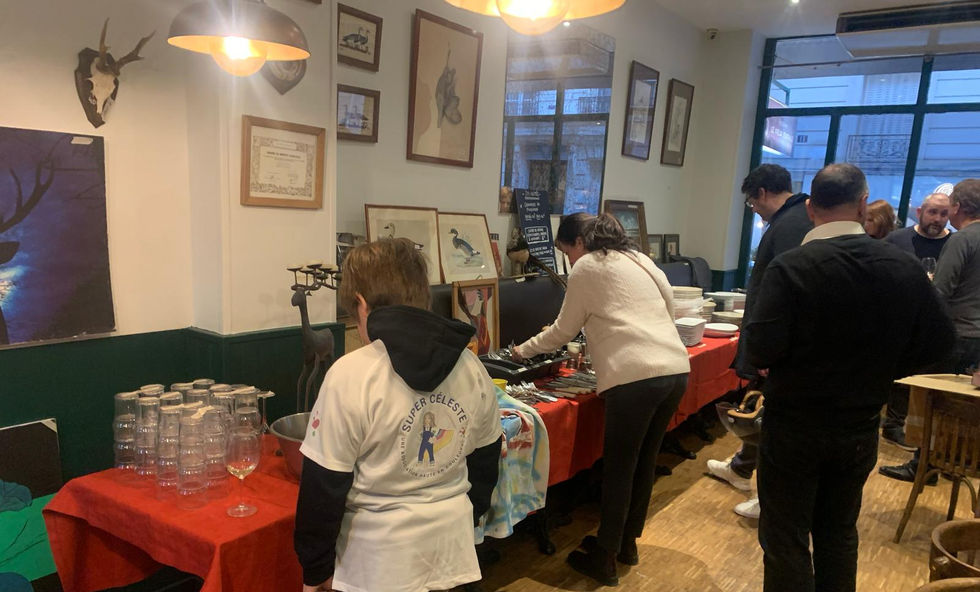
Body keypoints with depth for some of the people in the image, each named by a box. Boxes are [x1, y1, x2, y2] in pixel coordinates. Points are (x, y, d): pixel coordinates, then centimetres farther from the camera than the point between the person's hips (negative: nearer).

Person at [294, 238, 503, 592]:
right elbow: (485, 459, 6)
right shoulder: (470, 367, -4)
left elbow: (324, 483, -14)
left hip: (383, 556, -4)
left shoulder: (351, 376, -19)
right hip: (453, 542, 4)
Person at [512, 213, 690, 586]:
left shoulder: (587, 267, 3)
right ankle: (628, 542, 34)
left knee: (618, 468, 5)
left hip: (636, 377, -8)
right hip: (676, 370, 8)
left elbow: (563, 331, 9)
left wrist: (524, 350, 26)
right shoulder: (639, 259, 23)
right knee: (645, 461, 19)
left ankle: (605, 559, 18)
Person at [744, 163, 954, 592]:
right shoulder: (906, 268, -6)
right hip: (861, 427, 4)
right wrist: (875, 370, 11)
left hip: (794, 427, -4)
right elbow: (938, 342, 0)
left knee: (786, 540, 10)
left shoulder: (790, 267, -20)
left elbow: (761, 350, -25)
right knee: (840, 533, 23)